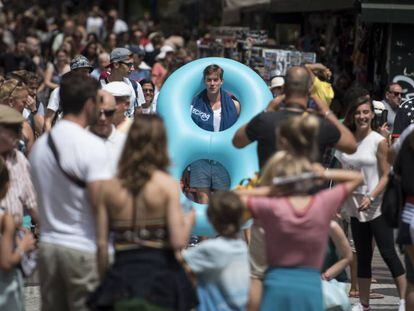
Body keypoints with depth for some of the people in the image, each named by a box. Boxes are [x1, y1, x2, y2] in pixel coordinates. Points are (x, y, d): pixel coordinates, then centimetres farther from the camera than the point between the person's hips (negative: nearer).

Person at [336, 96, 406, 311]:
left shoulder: (379, 141, -7)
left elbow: (386, 176, -8)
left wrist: (371, 197, -21)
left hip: (376, 207, -5)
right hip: (355, 206, 5)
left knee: (388, 253, -6)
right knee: (362, 256, 11)